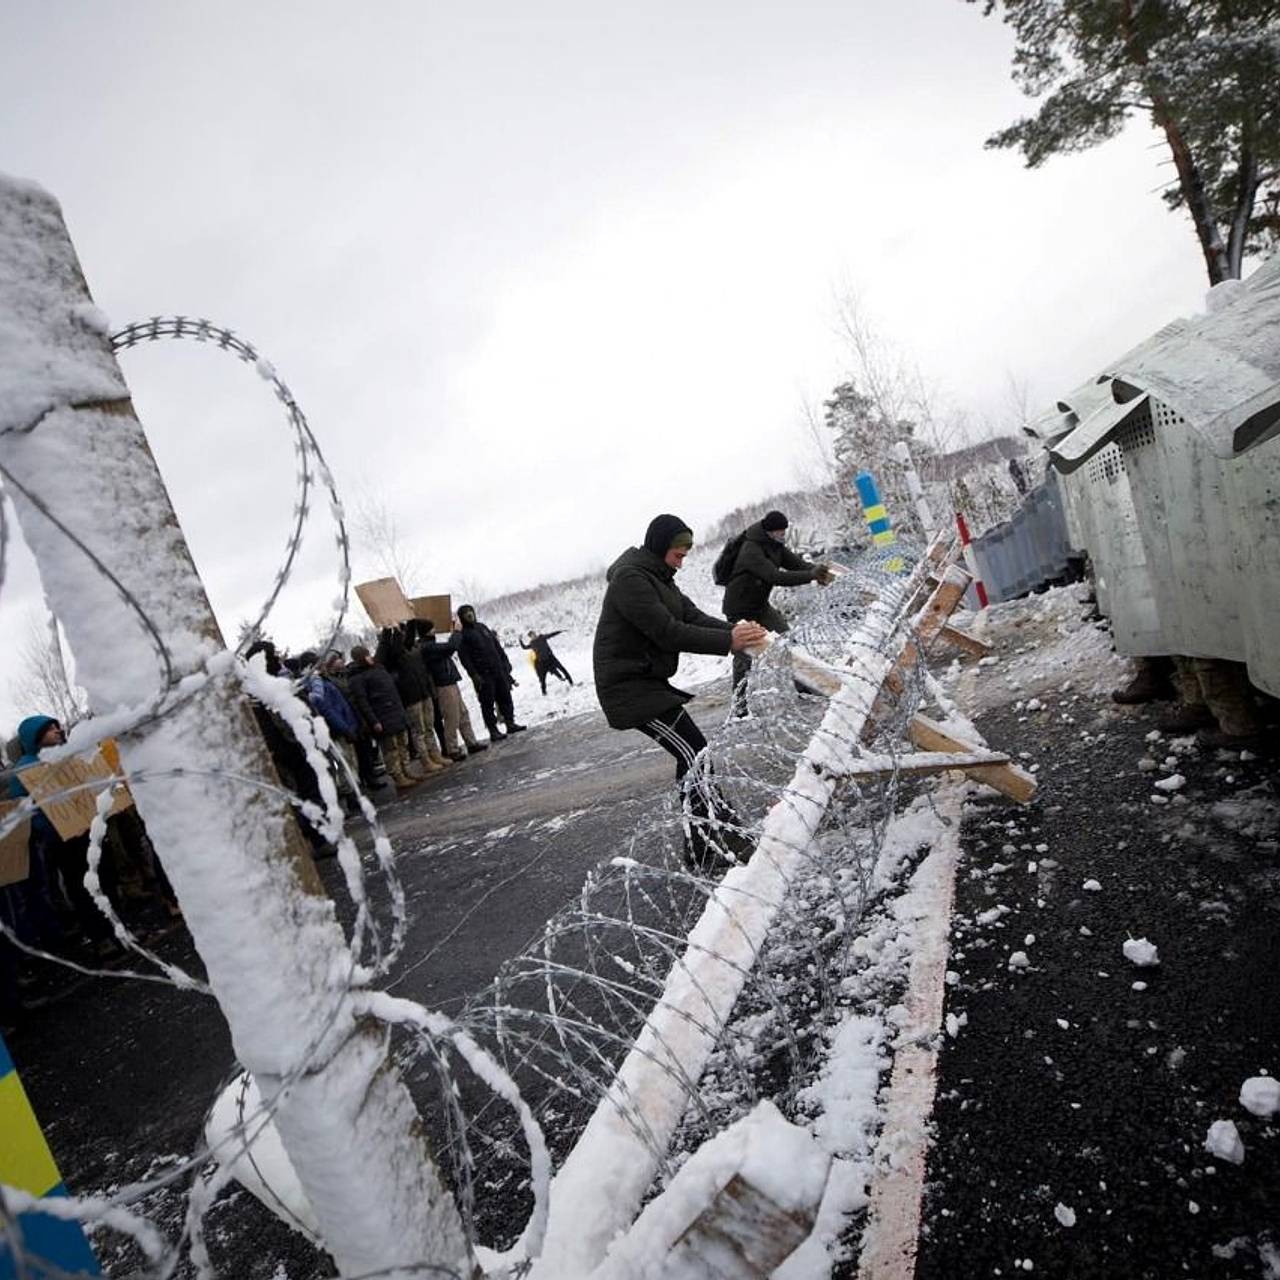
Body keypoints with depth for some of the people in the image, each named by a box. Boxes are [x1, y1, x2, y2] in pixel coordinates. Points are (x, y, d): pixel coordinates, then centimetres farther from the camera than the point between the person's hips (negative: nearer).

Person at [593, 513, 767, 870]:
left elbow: (693, 616, 4)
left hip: (648, 680, 11)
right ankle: (726, 843, -12)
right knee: (695, 754, -15)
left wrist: (735, 630, -13)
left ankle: (701, 847, 21)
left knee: (692, 757, 12)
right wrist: (728, 642, -28)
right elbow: (669, 633, -26)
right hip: (628, 687, -11)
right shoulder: (630, 579, -18)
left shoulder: (658, 577, 14)